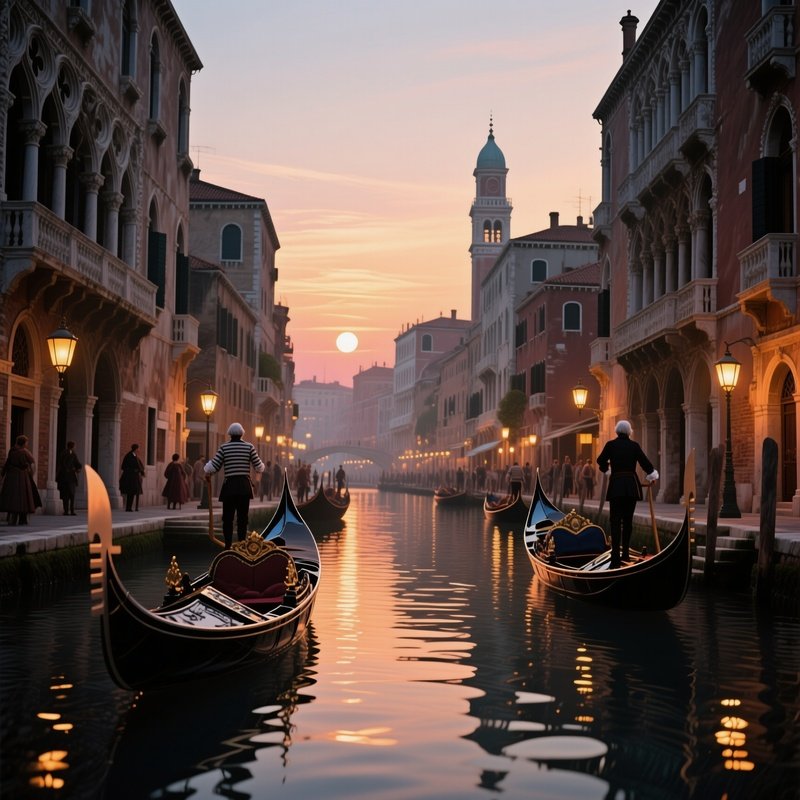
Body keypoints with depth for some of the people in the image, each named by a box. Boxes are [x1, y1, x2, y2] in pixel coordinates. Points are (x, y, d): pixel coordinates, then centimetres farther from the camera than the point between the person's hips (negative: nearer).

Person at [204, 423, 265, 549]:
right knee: (243, 517, 5)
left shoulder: (224, 447, -2)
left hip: (229, 486, -1)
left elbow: (214, 467, -2)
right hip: (244, 486, 1)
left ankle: (228, 546, 2)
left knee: (228, 517, 5)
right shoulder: (249, 446, 0)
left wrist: (207, 470, 20)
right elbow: (259, 467, 3)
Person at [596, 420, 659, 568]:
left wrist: (607, 470, 29)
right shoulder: (634, 445, 0)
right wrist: (653, 475, 20)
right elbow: (645, 462, 3)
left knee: (616, 521, -4)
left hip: (616, 485, -2)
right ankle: (625, 554, 17)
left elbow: (601, 461, 8)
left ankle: (616, 555, -17)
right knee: (628, 520, 14)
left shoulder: (610, 445, -1)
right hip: (631, 485, 2)